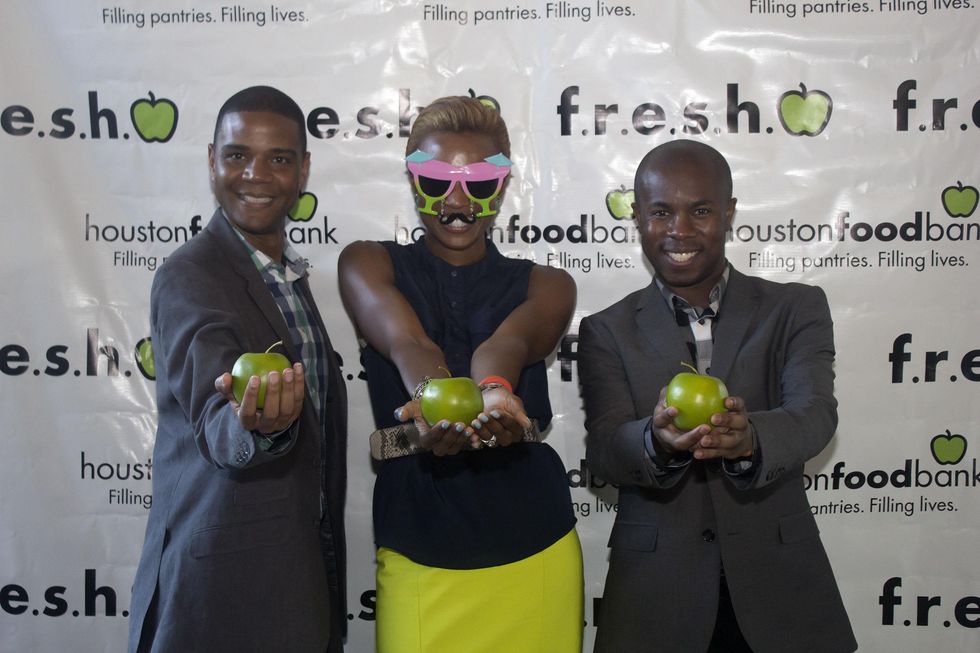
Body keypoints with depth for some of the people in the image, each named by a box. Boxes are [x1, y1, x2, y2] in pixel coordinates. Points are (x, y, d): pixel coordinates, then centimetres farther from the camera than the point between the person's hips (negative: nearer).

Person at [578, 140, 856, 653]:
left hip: (778, 589, 1)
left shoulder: (796, 309, 1)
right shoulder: (606, 331, 1)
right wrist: (658, 440, -34)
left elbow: (815, 413, -15)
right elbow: (603, 448, -12)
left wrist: (749, 438, -36)